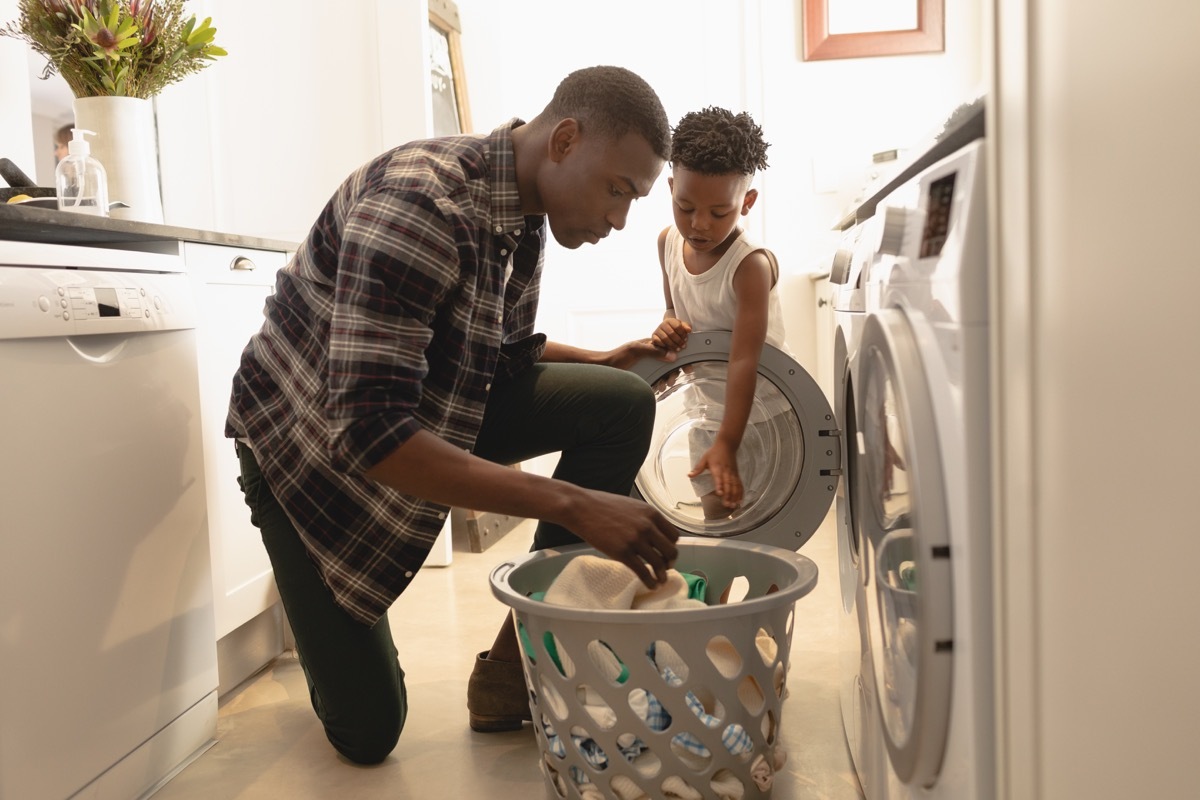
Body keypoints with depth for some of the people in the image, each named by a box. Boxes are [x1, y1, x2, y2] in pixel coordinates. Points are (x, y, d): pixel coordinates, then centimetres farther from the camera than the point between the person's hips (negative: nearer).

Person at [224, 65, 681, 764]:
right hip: (309, 438, -7)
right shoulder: (418, 205, -34)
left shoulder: (526, 215, -6)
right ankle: (317, 601, 29)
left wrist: (604, 360, -8)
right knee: (367, 730, -5)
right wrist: (573, 506, -43)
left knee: (624, 404, -15)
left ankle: (511, 677, -7)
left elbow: (505, 350, 11)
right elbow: (367, 432, -40)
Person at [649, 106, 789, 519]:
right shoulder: (669, 243, -5)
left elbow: (744, 360, -31)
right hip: (706, 401, 6)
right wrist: (668, 326, -14)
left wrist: (727, 444, -35)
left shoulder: (750, 264, -27)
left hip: (757, 403, -6)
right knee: (713, 509, 14)